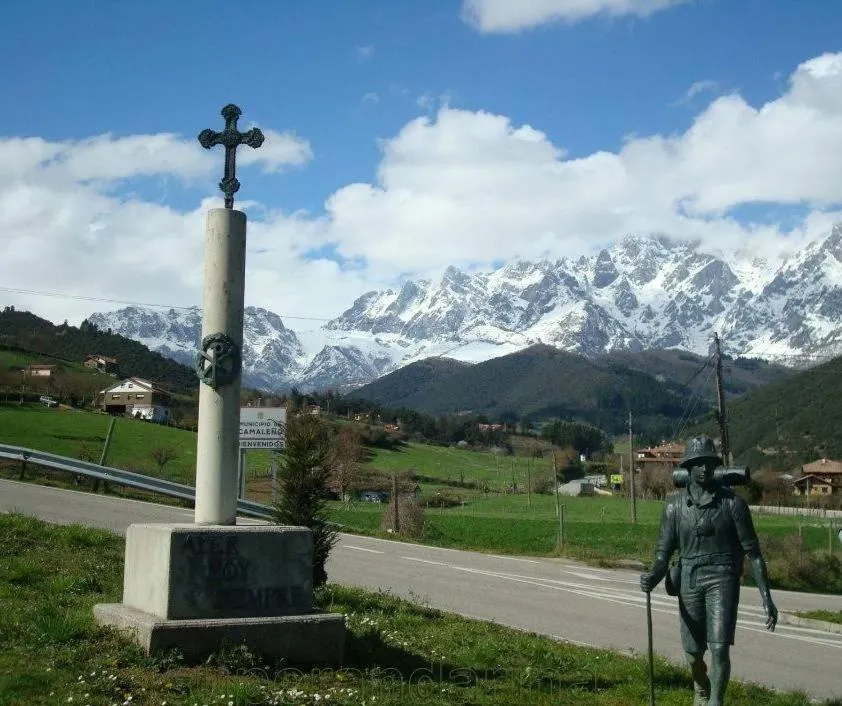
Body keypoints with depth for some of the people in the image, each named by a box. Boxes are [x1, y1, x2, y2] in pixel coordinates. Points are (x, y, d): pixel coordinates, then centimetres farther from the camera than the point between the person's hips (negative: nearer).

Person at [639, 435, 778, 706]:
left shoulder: (732, 502, -6)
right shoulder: (675, 505, 1)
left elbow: (753, 552, -3)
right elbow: (664, 551, -3)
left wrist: (767, 598, -7)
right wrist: (653, 577, -25)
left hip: (722, 579, -2)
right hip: (689, 581, 2)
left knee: (719, 648, -17)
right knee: (693, 653, 11)